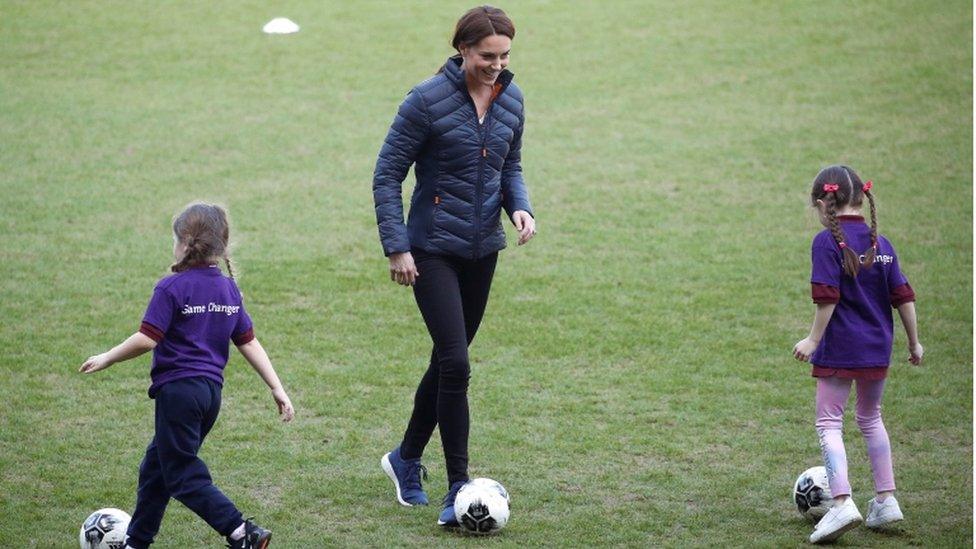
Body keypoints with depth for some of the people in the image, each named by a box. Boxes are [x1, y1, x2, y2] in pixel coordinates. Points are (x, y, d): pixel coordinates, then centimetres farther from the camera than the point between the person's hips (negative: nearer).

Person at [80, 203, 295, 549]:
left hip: (179, 389, -8)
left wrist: (107, 359, -4)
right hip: (211, 390, 8)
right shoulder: (228, 289, 8)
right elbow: (249, 343, 8)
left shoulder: (172, 288, -13)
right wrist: (277, 389, 10)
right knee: (156, 465, 20)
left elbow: (146, 339, -18)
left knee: (184, 476, -1)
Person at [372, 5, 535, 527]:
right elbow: (387, 175, -10)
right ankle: (458, 489, -8)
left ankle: (407, 459, 34)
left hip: (483, 249, 6)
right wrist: (396, 247, -15)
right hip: (433, 249, -6)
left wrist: (520, 206, -4)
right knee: (456, 363, -14)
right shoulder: (428, 100, -15)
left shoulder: (510, 99, 3)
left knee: (448, 360, 14)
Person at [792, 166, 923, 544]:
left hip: (839, 349, -6)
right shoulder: (881, 243, 6)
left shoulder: (827, 242, -11)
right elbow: (903, 296, 7)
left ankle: (842, 502, -17)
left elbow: (827, 297, -19)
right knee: (870, 419, 21)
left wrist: (814, 339, -11)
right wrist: (914, 342, 15)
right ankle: (886, 499, 21)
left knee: (829, 423, -1)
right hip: (878, 349, 6)